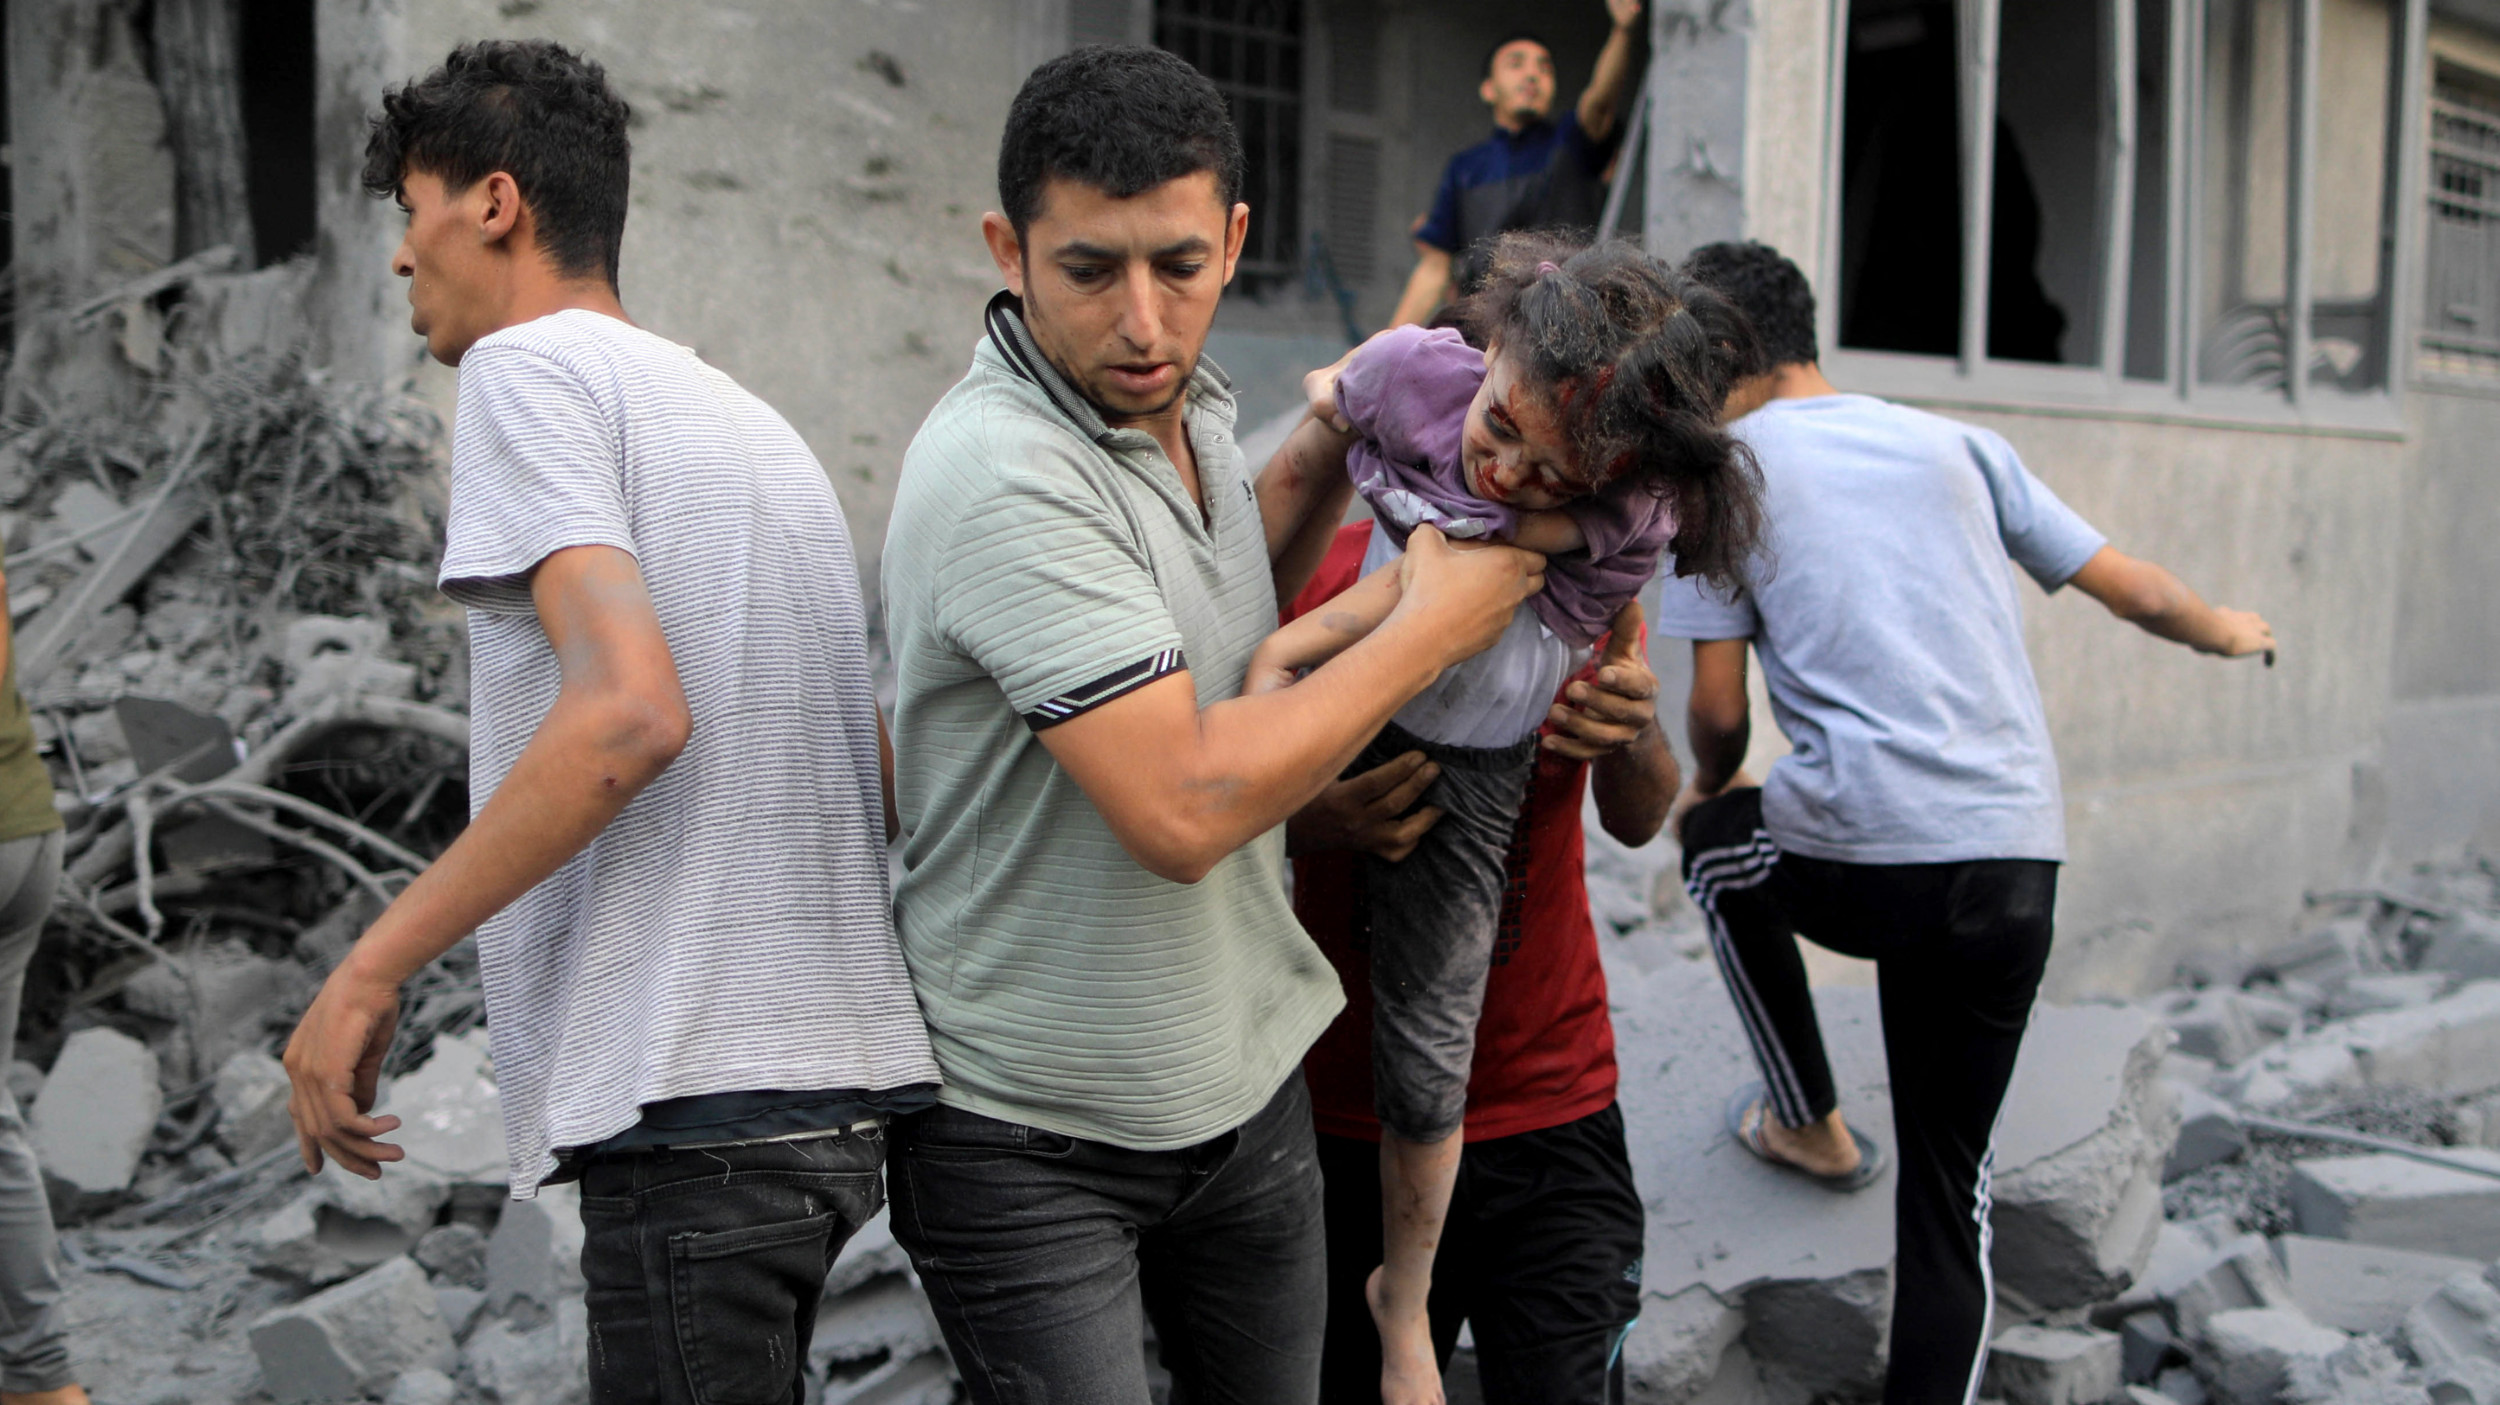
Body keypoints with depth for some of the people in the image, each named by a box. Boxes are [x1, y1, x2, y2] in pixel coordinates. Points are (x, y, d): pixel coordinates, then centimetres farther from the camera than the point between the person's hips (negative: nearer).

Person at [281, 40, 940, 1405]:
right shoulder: (748, 414, 20)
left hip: (700, 1100, -8)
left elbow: (629, 711, -20)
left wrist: (369, 970, -14)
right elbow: (879, 763, 20)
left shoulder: (530, 365, -4)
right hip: (837, 1084, 8)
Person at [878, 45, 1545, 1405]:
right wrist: (1433, 624, -19)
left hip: (1245, 1085, 8)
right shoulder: (1002, 474, -25)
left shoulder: (1188, 403, 2)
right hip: (1029, 1138, -8)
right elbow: (1182, 810, -30)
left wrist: (1330, 448, 7)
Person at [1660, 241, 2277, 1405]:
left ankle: (1810, 1125, 35)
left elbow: (1719, 709, 1)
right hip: (2020, 867, 4)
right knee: (1951, 1180, 16)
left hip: (1863, 860, -4)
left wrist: (1709, 785, 24)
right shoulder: (1957, 445, 15)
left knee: (1720, 843, 32)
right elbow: (2138, 593, 18)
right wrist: (2231, 635, 40)